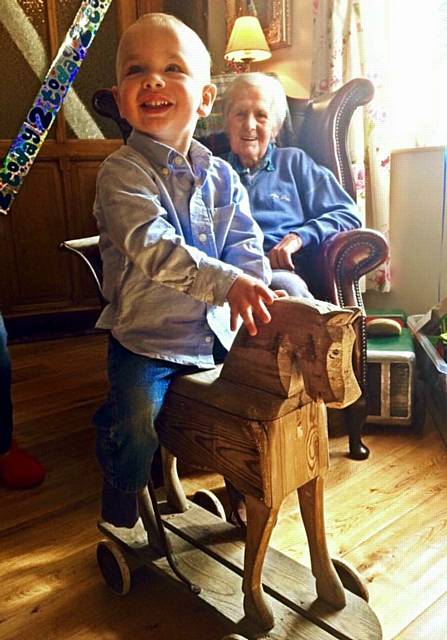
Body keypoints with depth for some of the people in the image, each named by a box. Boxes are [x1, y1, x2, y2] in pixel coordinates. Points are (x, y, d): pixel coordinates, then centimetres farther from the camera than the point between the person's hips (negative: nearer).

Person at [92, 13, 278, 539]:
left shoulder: (221, 175, 6)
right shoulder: (122, 173, -12)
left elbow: (245, 245, 3)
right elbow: (153, 248, -28)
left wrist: (257, 294, -17)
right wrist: (227, 282, -40)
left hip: (217, 330, 5)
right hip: (145, 333, -5)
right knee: (137, 422, -19)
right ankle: (120, 511, 13)